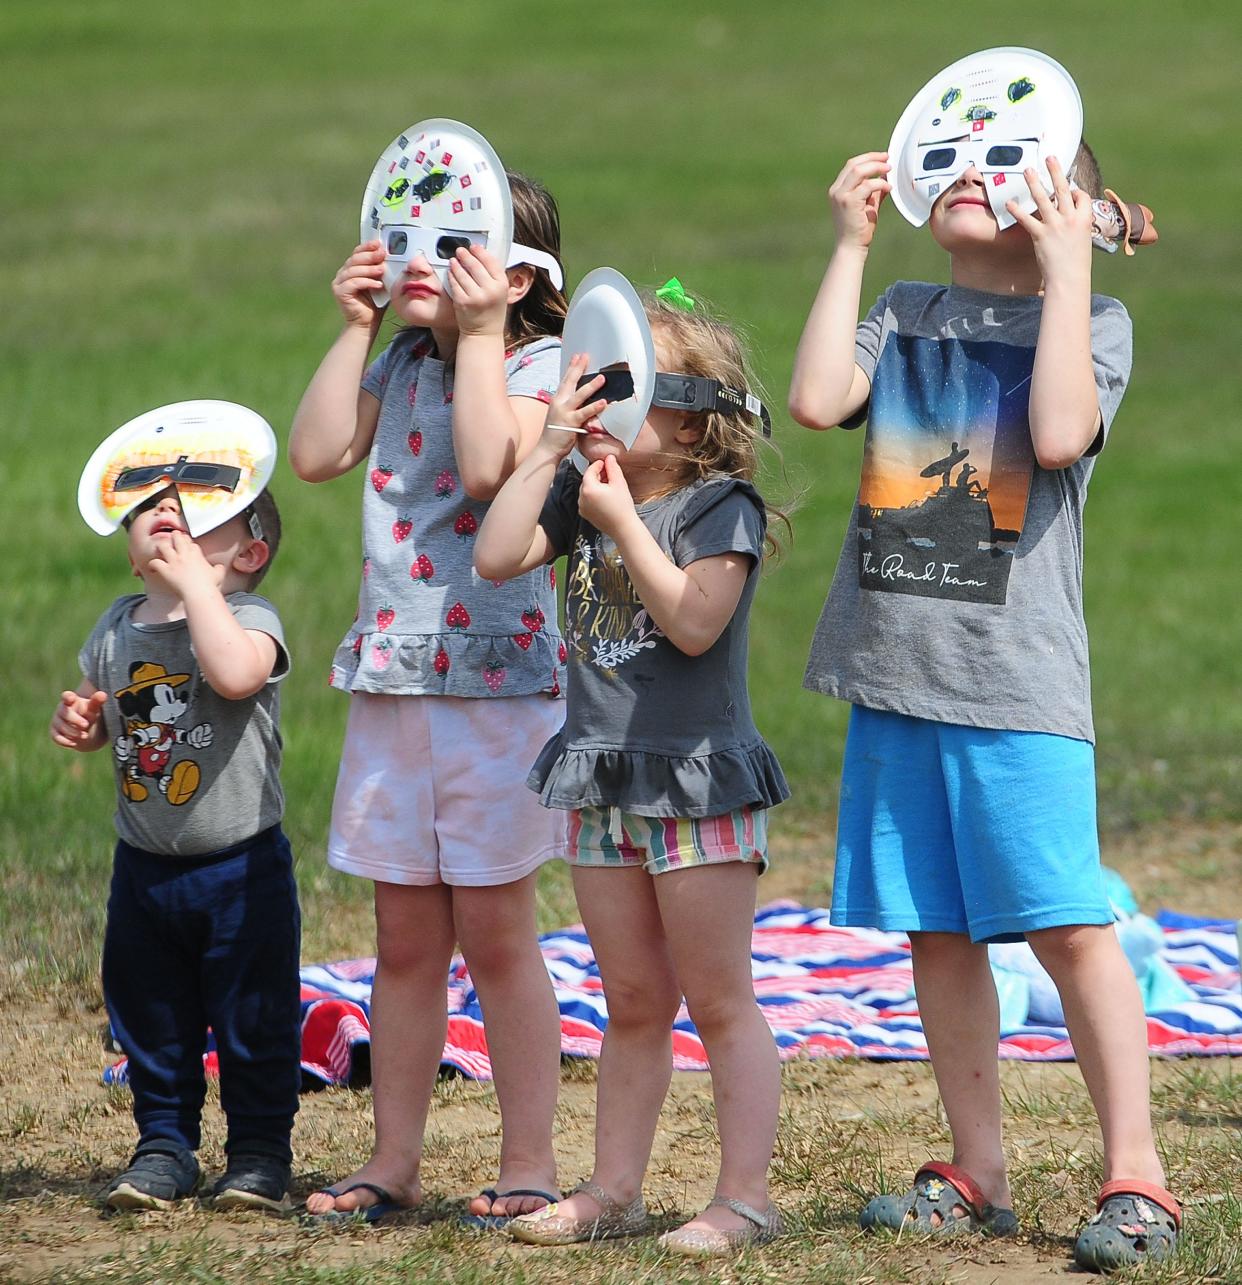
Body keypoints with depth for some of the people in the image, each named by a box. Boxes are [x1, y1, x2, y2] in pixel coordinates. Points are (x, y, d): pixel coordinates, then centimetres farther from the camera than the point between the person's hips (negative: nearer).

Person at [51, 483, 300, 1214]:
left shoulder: (248, 617, -12)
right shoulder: (117, 628, 6)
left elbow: (236, 674, -36)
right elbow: (102, 721, 19)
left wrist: (195, 580, -29)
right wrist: (80, 723, -4)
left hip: (241, 866, -5)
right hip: (145, 868, 5)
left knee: (253, 1017, 2)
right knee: (151, 1018, 12)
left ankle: (260, 1150, 14)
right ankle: (164, 1146, 23)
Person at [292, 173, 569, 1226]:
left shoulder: (542, 367, -6)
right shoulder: (401, 364, 12)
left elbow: (490, 468, -23)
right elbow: (318, 454, 0)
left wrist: (478, 335, -18)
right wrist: (356, 327, 1)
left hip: (499, 682, -6)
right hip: (391, 679, 6)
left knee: (494, 932, -2)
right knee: (405, 938, 9)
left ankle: (531, 1161, 5)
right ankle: (394, 1159, 15)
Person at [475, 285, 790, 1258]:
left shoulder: (720, 506, -11)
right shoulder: (584, 493, 8)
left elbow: (694, 621, -22)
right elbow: (496, 556, -3)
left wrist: (624, 521, -21)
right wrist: (550, 450, -7)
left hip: (698, 783, -7)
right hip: (602, 783, 7)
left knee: (719, 1002, -2)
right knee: (634, 1005, 14)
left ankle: (746, 1196, 1)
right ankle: (613, 1190, 18)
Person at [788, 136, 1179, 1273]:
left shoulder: (1091, 319, 2)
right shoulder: (904, 316, 15)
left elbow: (1061, 435, -17)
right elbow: (817, 401, -3)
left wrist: (1067, 271, -13)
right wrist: (850, 248, 1)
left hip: (1019, 678, -5)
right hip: (896, 669, 5)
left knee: (1068, 925, -8)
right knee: (936, 931, 8)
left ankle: (1136, 1177, -2)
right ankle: (978, 1174, 16)